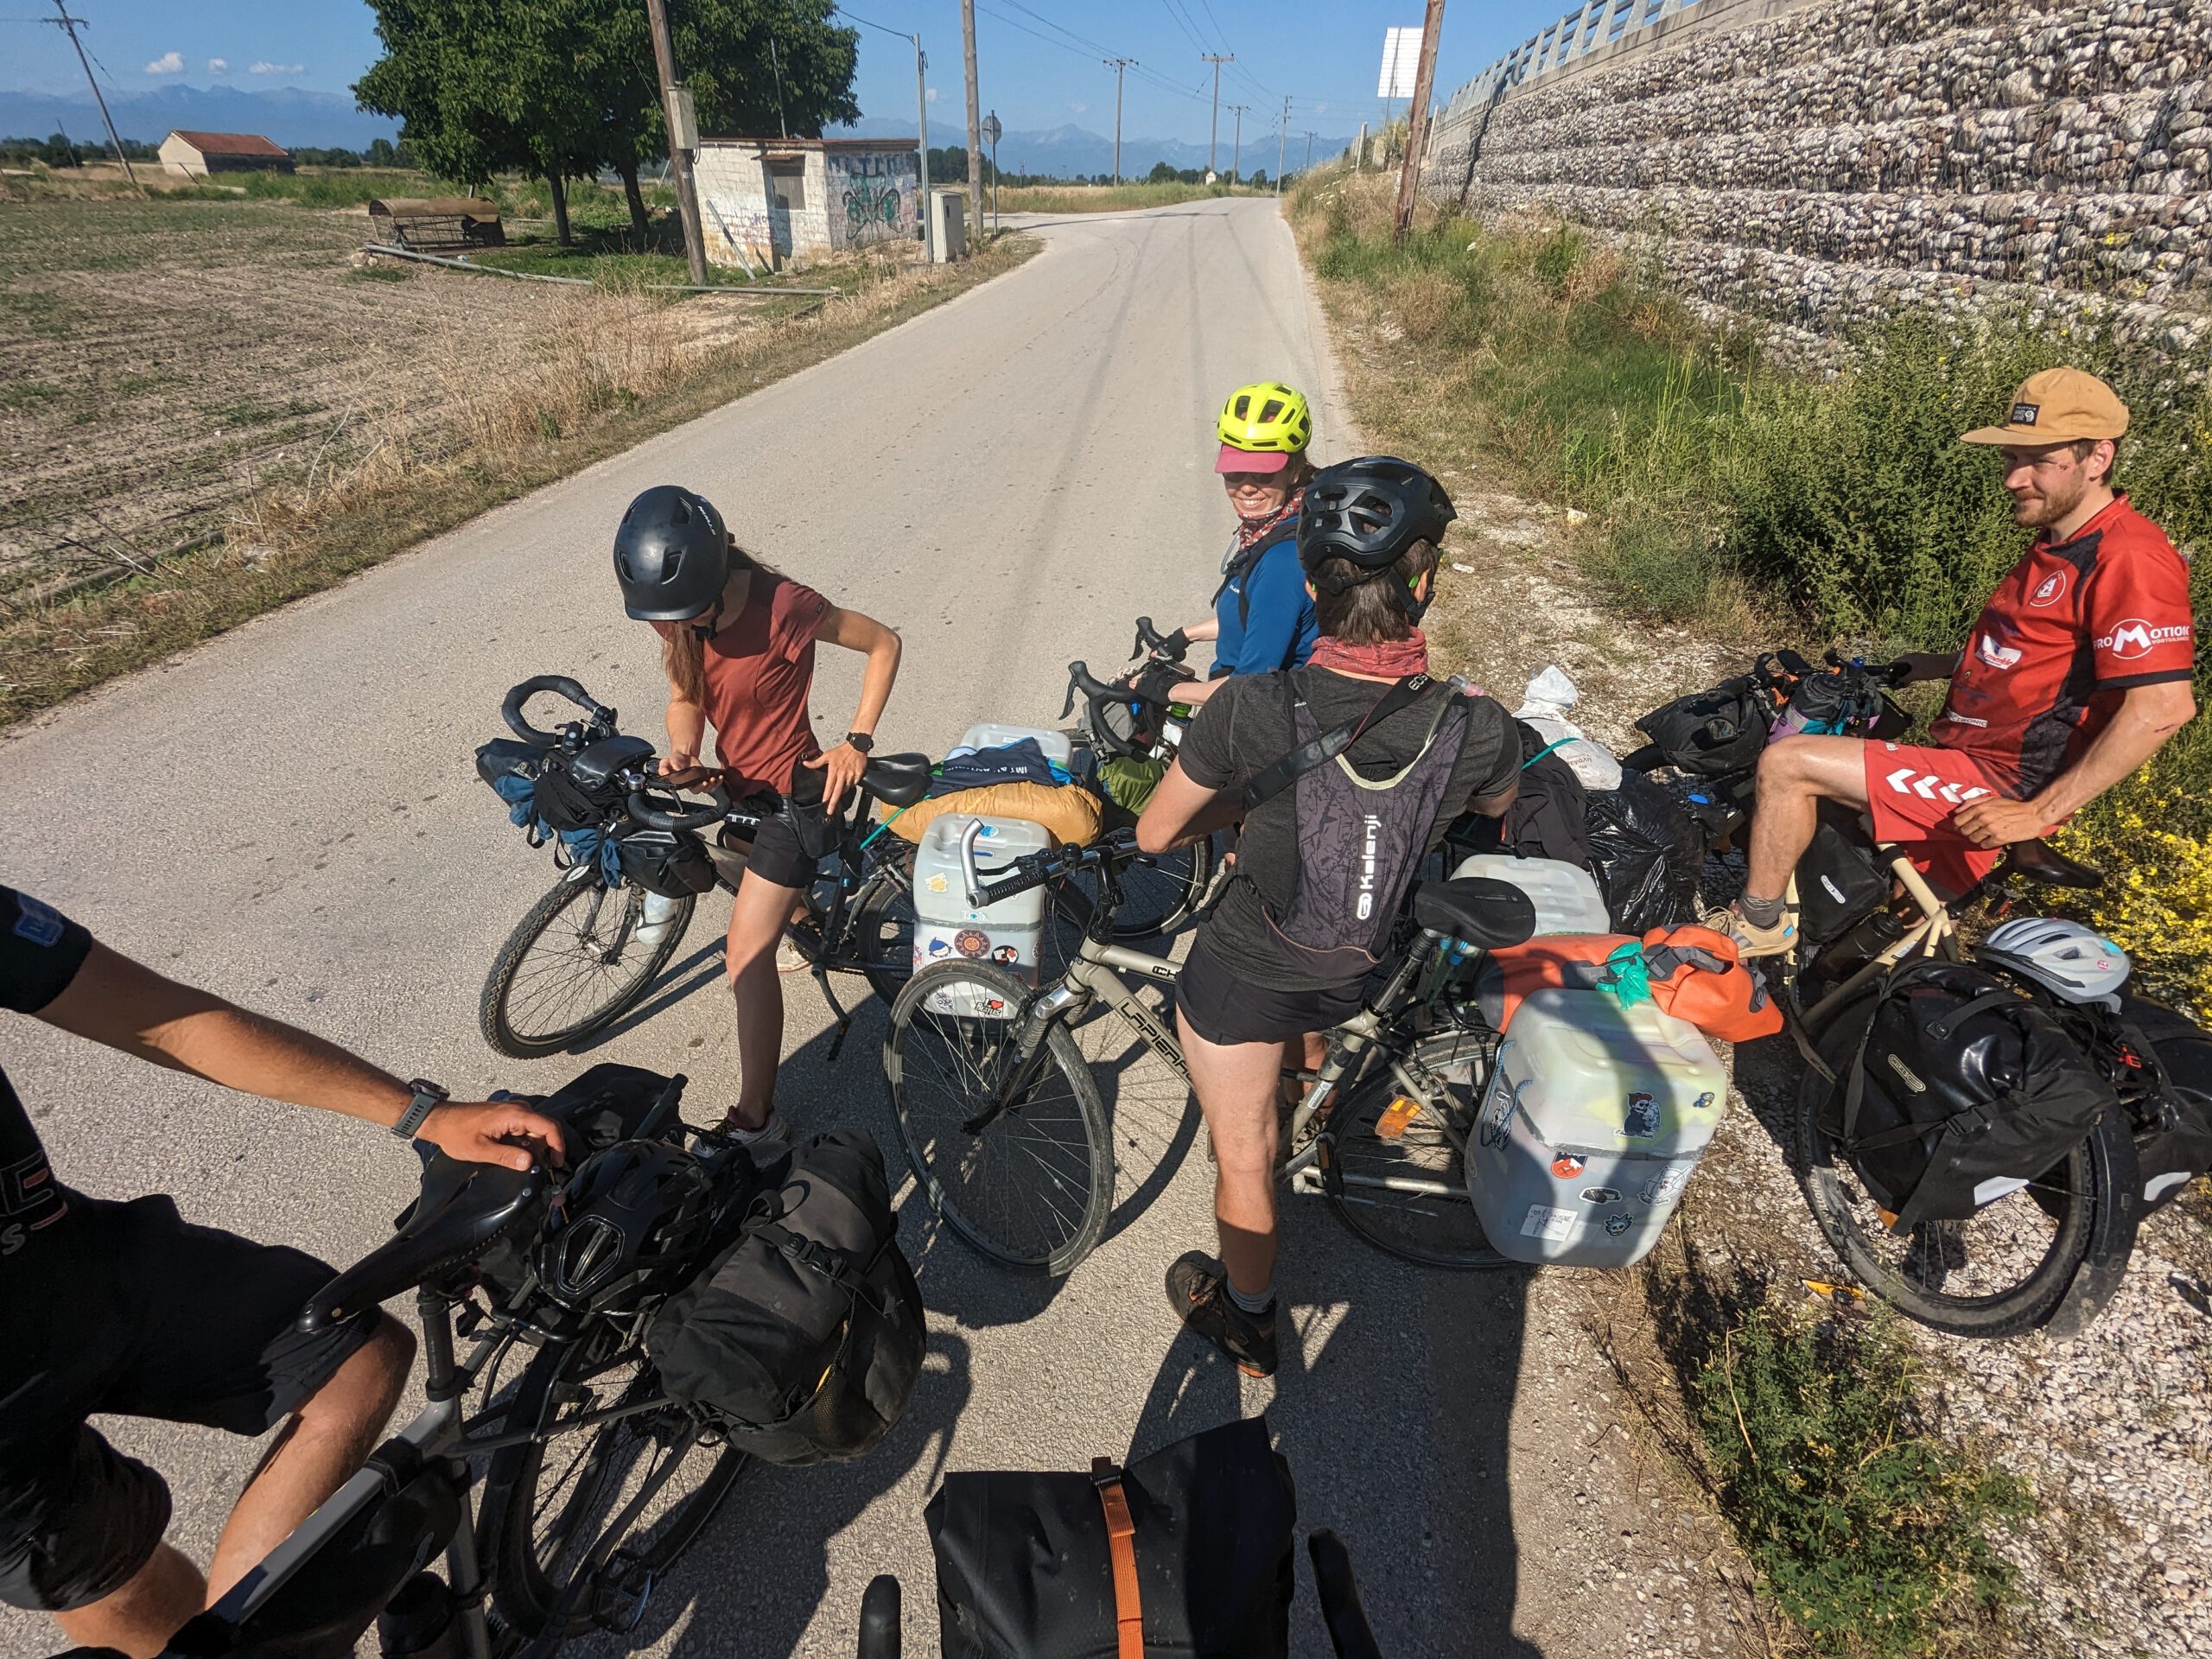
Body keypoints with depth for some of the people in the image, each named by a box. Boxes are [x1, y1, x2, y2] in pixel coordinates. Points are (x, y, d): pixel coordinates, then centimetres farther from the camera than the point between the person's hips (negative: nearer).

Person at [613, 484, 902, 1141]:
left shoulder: (781, 606, -27)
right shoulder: (682, 615, -8)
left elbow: (884, 643, -16)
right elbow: (685, 701, 2)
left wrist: (858, 743, -15)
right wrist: (682, 751, -21)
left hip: (792, 790, -8)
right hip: (735, 784, 8)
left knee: (747, 954, -9)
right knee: (770, 899, 32)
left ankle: (753, 1118, 2)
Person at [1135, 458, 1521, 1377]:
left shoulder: (1251, 707, -31)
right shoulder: (1479, 729, -24)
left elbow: (1154, 835, -16)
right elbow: (1496, 802, 3)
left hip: (1242, 977, -3)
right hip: (1356, 973, 3)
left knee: (1244, 1157, 18)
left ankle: (1247, 1321, 43)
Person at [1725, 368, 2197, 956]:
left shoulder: (2129, 558, -17)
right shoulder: (2057, 546, 14)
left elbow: (2163, 707, -24)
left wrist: (2037, 812, -23)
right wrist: (1949, 665, 18)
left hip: (1998, 788, -10)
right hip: (1970, 758, 10)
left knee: (1787, 764, -18)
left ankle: (1758, 924, -4)